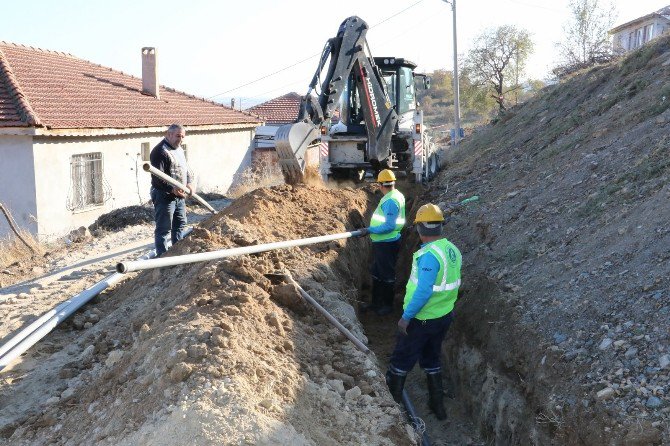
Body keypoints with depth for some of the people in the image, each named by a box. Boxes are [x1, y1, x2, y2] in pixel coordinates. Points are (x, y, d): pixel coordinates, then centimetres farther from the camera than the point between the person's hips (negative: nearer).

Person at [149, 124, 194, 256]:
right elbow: (157, 177, -24)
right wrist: (172, 189, -34)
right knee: (164, 228, -5)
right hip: (164, 196, -10)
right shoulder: (160, 151, -16)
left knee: (180, 224, 21)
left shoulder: (179, 150, 15)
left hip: (179, 195, 10)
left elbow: (186, 169, 22)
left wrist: (189, 183, 3)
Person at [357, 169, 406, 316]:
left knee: (387, 275, 5)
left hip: (387, 244, -10)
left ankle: (388, 304, 19)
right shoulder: (396, 195, 7)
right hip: (381, 242, 10)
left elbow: (389, 226, -27)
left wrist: (369, 230, -22)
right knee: (376, 273, 18)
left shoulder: (390, 201, -23)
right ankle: (375, 302, 29)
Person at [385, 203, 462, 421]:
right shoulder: (452, 249, -1)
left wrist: (406, 317, -21)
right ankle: (437, 404, 32)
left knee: (402, 360, 8)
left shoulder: (429, 255, -26)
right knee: (432, 358, 23)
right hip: (444, 315, 8)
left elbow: (423, 291, -29)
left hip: (422, 319, -8)